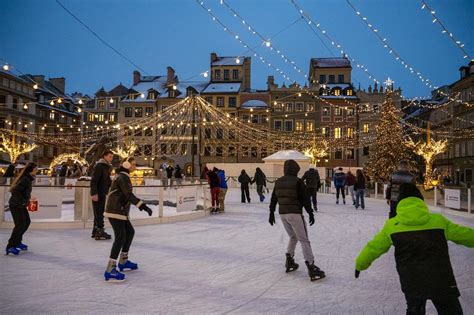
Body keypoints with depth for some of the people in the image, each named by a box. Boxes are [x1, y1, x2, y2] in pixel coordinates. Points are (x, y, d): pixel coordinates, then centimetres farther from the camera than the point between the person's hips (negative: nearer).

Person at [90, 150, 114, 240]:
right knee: (99, 213, -7)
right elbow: (93, 181, -20)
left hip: (103, 194, 10)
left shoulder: (107, 167, 16)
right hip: (97, 194, -10)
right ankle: (99, 232, -4)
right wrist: (94, 193, -25)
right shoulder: (99, 166, -14)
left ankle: (95, 232, 23)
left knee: (99, 213, 15)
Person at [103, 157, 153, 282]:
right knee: (121, 237, -15)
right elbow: (129, 195, -25)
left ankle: (123, 262, 30)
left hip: (120, 211, 11)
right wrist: (143, 206, -30)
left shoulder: (122, 176, 17)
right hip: (115, 211, -11)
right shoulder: (122, 177, -15)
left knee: (130, 232, 19)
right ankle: (110, 270, -19)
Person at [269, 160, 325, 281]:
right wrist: (310, 213, -3)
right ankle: (311, 268, -8)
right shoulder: (298, 182, -9)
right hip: (295, 213, -6)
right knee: (304, 240, -4)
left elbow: (273, 198, 14)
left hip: (282, 213, 6)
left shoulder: (278, 182, 9)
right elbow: (305, 199, -10)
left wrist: (271, 212, 22)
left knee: (293, 237, 24)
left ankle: (289, 262, 24)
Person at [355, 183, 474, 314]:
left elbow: (374, 247, 10)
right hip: (441, 281, 0)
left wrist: (360, 264, 26)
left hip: (412, 284, 0)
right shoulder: (439, 220, 2)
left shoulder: (391, 225, 2)